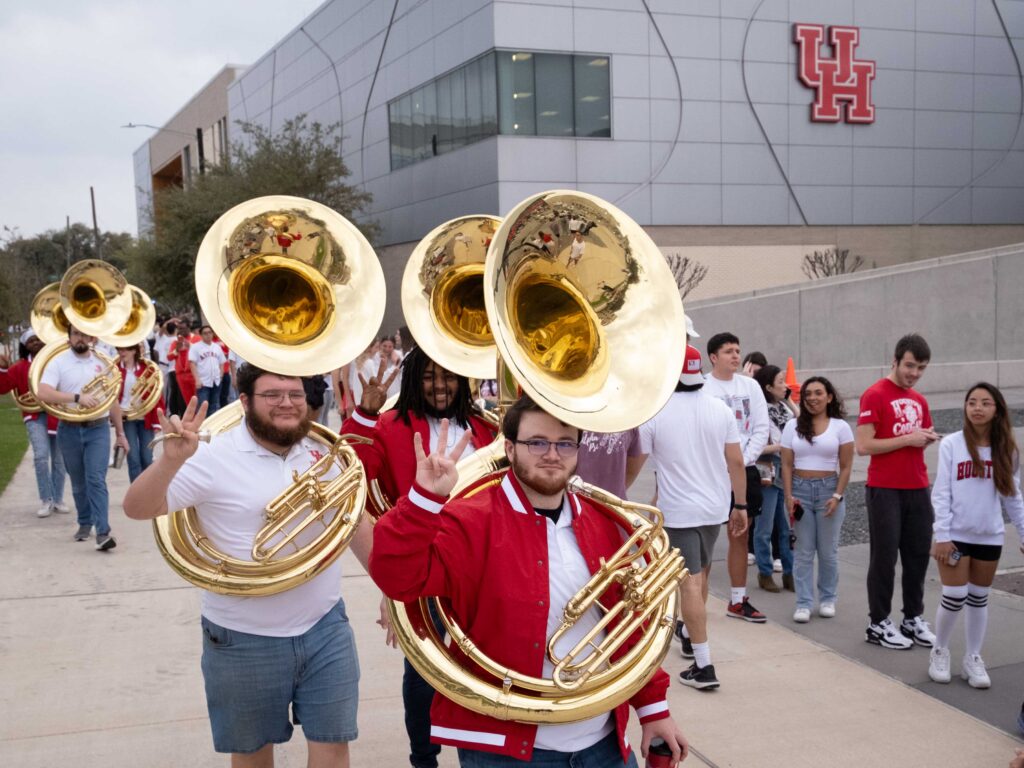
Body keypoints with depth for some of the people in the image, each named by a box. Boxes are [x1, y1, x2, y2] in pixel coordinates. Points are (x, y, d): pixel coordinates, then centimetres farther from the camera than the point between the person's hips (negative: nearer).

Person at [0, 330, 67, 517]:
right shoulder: (21, 367, 4)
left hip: (58, 415, 1)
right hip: (35, 416, -1)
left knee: (59, 459, 7)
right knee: (41, 456, -17)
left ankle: (58, 499, 20)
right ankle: (46, 501, -7)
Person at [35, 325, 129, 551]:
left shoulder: (102, 362, 6)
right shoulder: (58, 362, -3)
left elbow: (113, 400, 13)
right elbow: (42, 393, -19)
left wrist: (120, 432, 13)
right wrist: (77, 397, -27)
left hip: (98, 429, 0)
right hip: (69, 431, 0)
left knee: (96, 480, -11)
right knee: (78, 483, 13)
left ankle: (103, 532, -16)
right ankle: (85, 524, 30)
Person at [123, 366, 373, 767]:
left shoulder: (323, 452, 1)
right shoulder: (214, 457, -14)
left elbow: (355, 521, 12)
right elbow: (136, 509, -20)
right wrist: (171, 459, -37)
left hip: (325, 629, 3)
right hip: (244, 641, -3)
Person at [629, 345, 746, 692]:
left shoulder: (655, 413, -12)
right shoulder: (720, 409, -1)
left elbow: (633, 465, -5)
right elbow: (736, 461, 0)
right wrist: (740, 504, 10)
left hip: (678, 510, -5)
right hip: (716, 506, 5)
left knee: (690, 582, -3)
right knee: (701, 570, 24)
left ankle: (703, 666, -4)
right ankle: (689, 633, 44)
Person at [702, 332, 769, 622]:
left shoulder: (750, 386, 8)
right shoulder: (701, 387, -6)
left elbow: (761, 429, 5)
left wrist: (743, 461, -6)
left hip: (745, 469, 5)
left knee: (740, 535, 10)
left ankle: (738, 600, 19)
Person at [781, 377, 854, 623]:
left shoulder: (840, 427, 1)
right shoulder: (793, 426, 6)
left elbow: (846, 467, -1)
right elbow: (786, 465, 3)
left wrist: (837, 496, -10)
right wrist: (789, 496, -6)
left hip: (829, 489, -1)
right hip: (800, 489, 1)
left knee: (828, 551, 6)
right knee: (804, 551, 2)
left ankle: (827, 599, 20)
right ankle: (804, 603, 6)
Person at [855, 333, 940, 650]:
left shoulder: (919, 400, 13)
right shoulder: (875, 395, -9)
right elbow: (863, 446, -15)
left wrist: (928, 439, 1)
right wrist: (908, 439, -16)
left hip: (918, 490, 7)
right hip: (884, 491, -6)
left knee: (918, 555, 9)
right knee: (884, 558, 0)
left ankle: (913, 618, 20)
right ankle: (878, 624, 9)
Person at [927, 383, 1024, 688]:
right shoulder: (951, 444, -8)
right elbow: (940, 493, -8)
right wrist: (942, 535, -12)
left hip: (989, 537, 3)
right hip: (955, 535, -3)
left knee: (979, 598, 12)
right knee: (955, 598, -2)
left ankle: (973, 659, 24)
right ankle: (939, 651, 20)